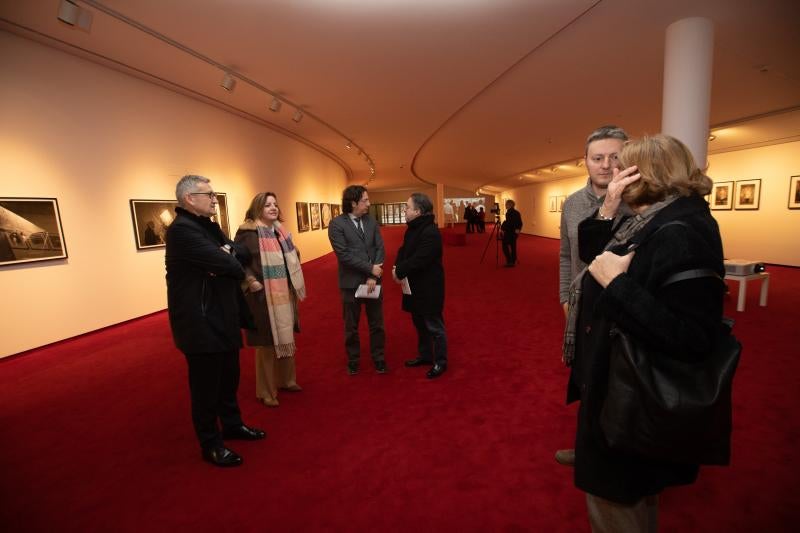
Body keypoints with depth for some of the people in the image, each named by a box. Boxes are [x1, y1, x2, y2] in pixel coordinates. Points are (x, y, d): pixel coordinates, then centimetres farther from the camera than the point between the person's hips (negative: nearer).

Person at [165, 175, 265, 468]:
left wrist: (228, 253, -18)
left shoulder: (209, 226, 11)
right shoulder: (181, 229, -19)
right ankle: (211, 445, 24)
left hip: (222, 315, 9)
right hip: (200, 320, -9)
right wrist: (232, 262, -4)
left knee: (229, 376, 21)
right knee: (206, 384, 6)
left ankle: (232, 424, 40)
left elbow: (243, 253, 3)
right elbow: (226, 264, -26)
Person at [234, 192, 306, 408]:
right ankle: (266, 391, 19)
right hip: (263, 296, -7)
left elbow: (291, 257, 21)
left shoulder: (280, 230, 10)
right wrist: (251, 281, -24)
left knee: (286, 339, 17)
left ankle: (286, 380, 35)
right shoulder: (247, 232, -12)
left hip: (284, 294, 7)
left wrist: (293, 281, 11)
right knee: (267, 342, 2)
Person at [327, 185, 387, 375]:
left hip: (373, 280, 4)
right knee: (351, 326, 12)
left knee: (376, 323, 13)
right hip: (351, 282, -3)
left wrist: (373, 276, -12)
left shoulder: (371, 221, 4)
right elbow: (344, 254, -17)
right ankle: (353, 359, 32)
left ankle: (378, 357, 31)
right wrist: (370, 268, -17)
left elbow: (380, 249, -1)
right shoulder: (337, 224, -10)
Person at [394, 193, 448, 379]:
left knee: (434, 326, 5)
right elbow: (403, 250, 10)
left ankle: (440, 362, 21)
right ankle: (425, 355, 38)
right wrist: (397, 266, -9)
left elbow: (419, 260, -27)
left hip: (429, 288, -10)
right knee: (419, 324, 21)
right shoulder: (413, 229, 9)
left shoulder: (430, 233, -23)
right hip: (415, 286, 10)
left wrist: (399, 271, -16)